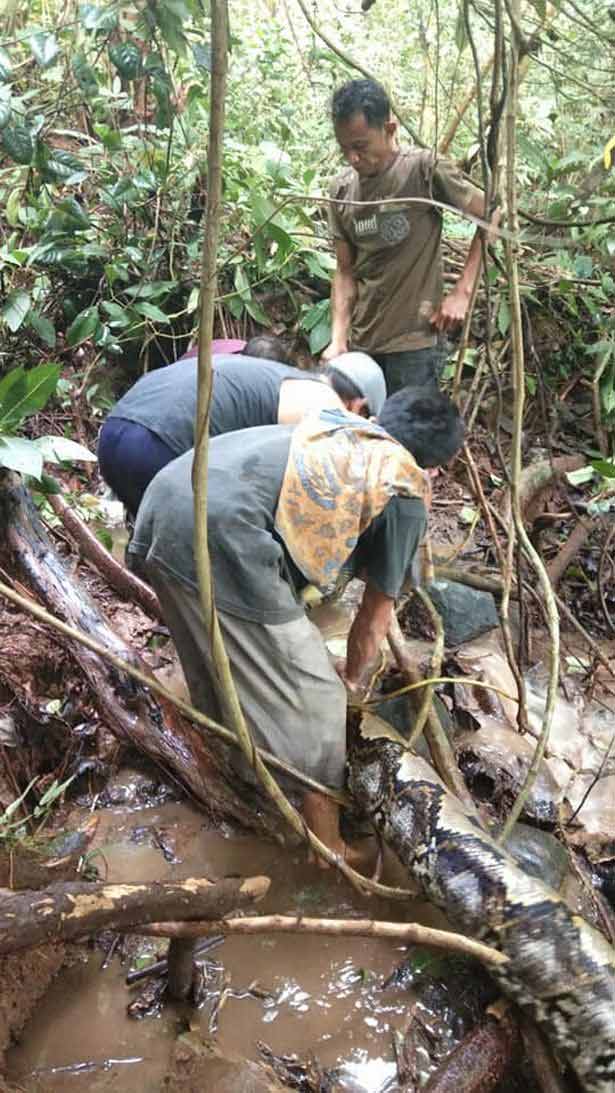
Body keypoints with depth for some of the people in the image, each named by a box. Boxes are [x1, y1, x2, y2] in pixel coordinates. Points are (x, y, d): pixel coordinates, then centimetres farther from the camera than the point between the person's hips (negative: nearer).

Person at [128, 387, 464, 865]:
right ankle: (329, 852, 23)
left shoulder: (338, 425, 29)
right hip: (222, 535, -8)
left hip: (163, 501, 9)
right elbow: (377, 611, 17)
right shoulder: (406, 493, 9)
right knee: (312, 699, 8)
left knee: (219, 670, 30)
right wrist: (352, 678, 37)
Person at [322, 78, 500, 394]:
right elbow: (345, 271, 7)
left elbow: (490, 216, -3)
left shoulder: (425, 170, -10)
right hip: (360, 343, 5)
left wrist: (462, 291, -8)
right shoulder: (341, 190, 5)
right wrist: (338, 340, -4)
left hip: (413, 343, -5)